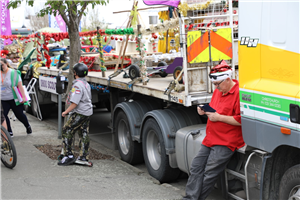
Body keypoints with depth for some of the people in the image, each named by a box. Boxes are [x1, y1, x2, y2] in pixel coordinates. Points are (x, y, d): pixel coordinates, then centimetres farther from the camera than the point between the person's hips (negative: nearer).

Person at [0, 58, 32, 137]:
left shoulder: (13, 73, -11)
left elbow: (20, 85, -13)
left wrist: (23, 97, -18)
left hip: (14, 99, -4)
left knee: (19, 114, 9)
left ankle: (28, 126, 37)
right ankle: (9, 132, 8)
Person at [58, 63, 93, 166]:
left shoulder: (77, 85, -19)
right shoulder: (86, 84, 12)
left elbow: (75, 103, -24)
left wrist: (65, 112, -13)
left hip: (79, 113, -10)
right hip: (87, 112, 10)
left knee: (67, 131, -3)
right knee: (84, 134, 10)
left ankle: (69, 156, -3)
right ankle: (83, 157, 14)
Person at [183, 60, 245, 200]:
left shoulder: (238, 93, -17)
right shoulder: (218, 91, 13)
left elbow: (240, 120, -23)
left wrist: (219, 117, -19)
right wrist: (205, 111, 6)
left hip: (225, 142, -9)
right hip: (210, 139, 9)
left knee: (210, 173, -7)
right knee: (196, 167, 4)